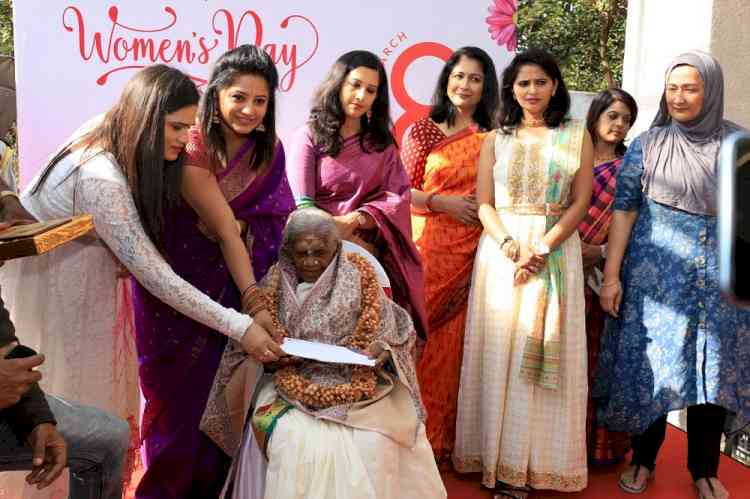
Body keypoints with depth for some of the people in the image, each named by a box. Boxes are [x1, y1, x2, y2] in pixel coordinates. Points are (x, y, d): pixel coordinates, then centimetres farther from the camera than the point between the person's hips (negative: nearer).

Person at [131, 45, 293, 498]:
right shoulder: (194, 148, -21)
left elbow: (279, 224, -6)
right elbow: (223, 229, -24)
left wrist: (238, 227, -24)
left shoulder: (268, 149, -3)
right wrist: (254, 304, -27)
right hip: (178, 290, -4)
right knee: (185, 394, 8)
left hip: (235, 287, 4)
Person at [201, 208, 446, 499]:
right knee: (304, 444, -28)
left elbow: (389, 329, 6)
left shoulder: (358, 276, 3)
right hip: (292, 385, 0)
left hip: (356, 384, 0)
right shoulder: (276, 284, 5)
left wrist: (383, 348, -15)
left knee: (375, 443, -24)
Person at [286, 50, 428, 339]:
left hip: (374, 252, 2)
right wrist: (350, 243, -21)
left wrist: (354, 221, -14)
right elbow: (301, 204, -6)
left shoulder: (382, 142, 17)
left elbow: (400, 197, 5)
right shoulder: (309, 136, 6)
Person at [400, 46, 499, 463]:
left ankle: (443, 438, 21)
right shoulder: (421, 132, 5)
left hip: (469, 253, 1)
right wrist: (442, 202, -10)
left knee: (452, 342, 5)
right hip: (426, 248, -1)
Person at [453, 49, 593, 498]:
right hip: (501, 250, 1)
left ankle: (534, 462, 10)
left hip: (556, 251, -1)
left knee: (544, 352, 0)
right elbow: (484, 203, 3)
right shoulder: (497, 139, 9)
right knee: (499, 352, 2)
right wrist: (510, 246, -14)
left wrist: (541, 249, -13)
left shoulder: (577, 136, 6)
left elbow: (581, 203, 0)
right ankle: (500, 458, 12)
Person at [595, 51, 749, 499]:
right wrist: (611, 275, -8)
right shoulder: (648, 144, 1)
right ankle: (643, 459, 23)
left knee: (713, 368, 7)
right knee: (651, 364, 5)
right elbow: (624, 209, -2)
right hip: (656, 271, -1)